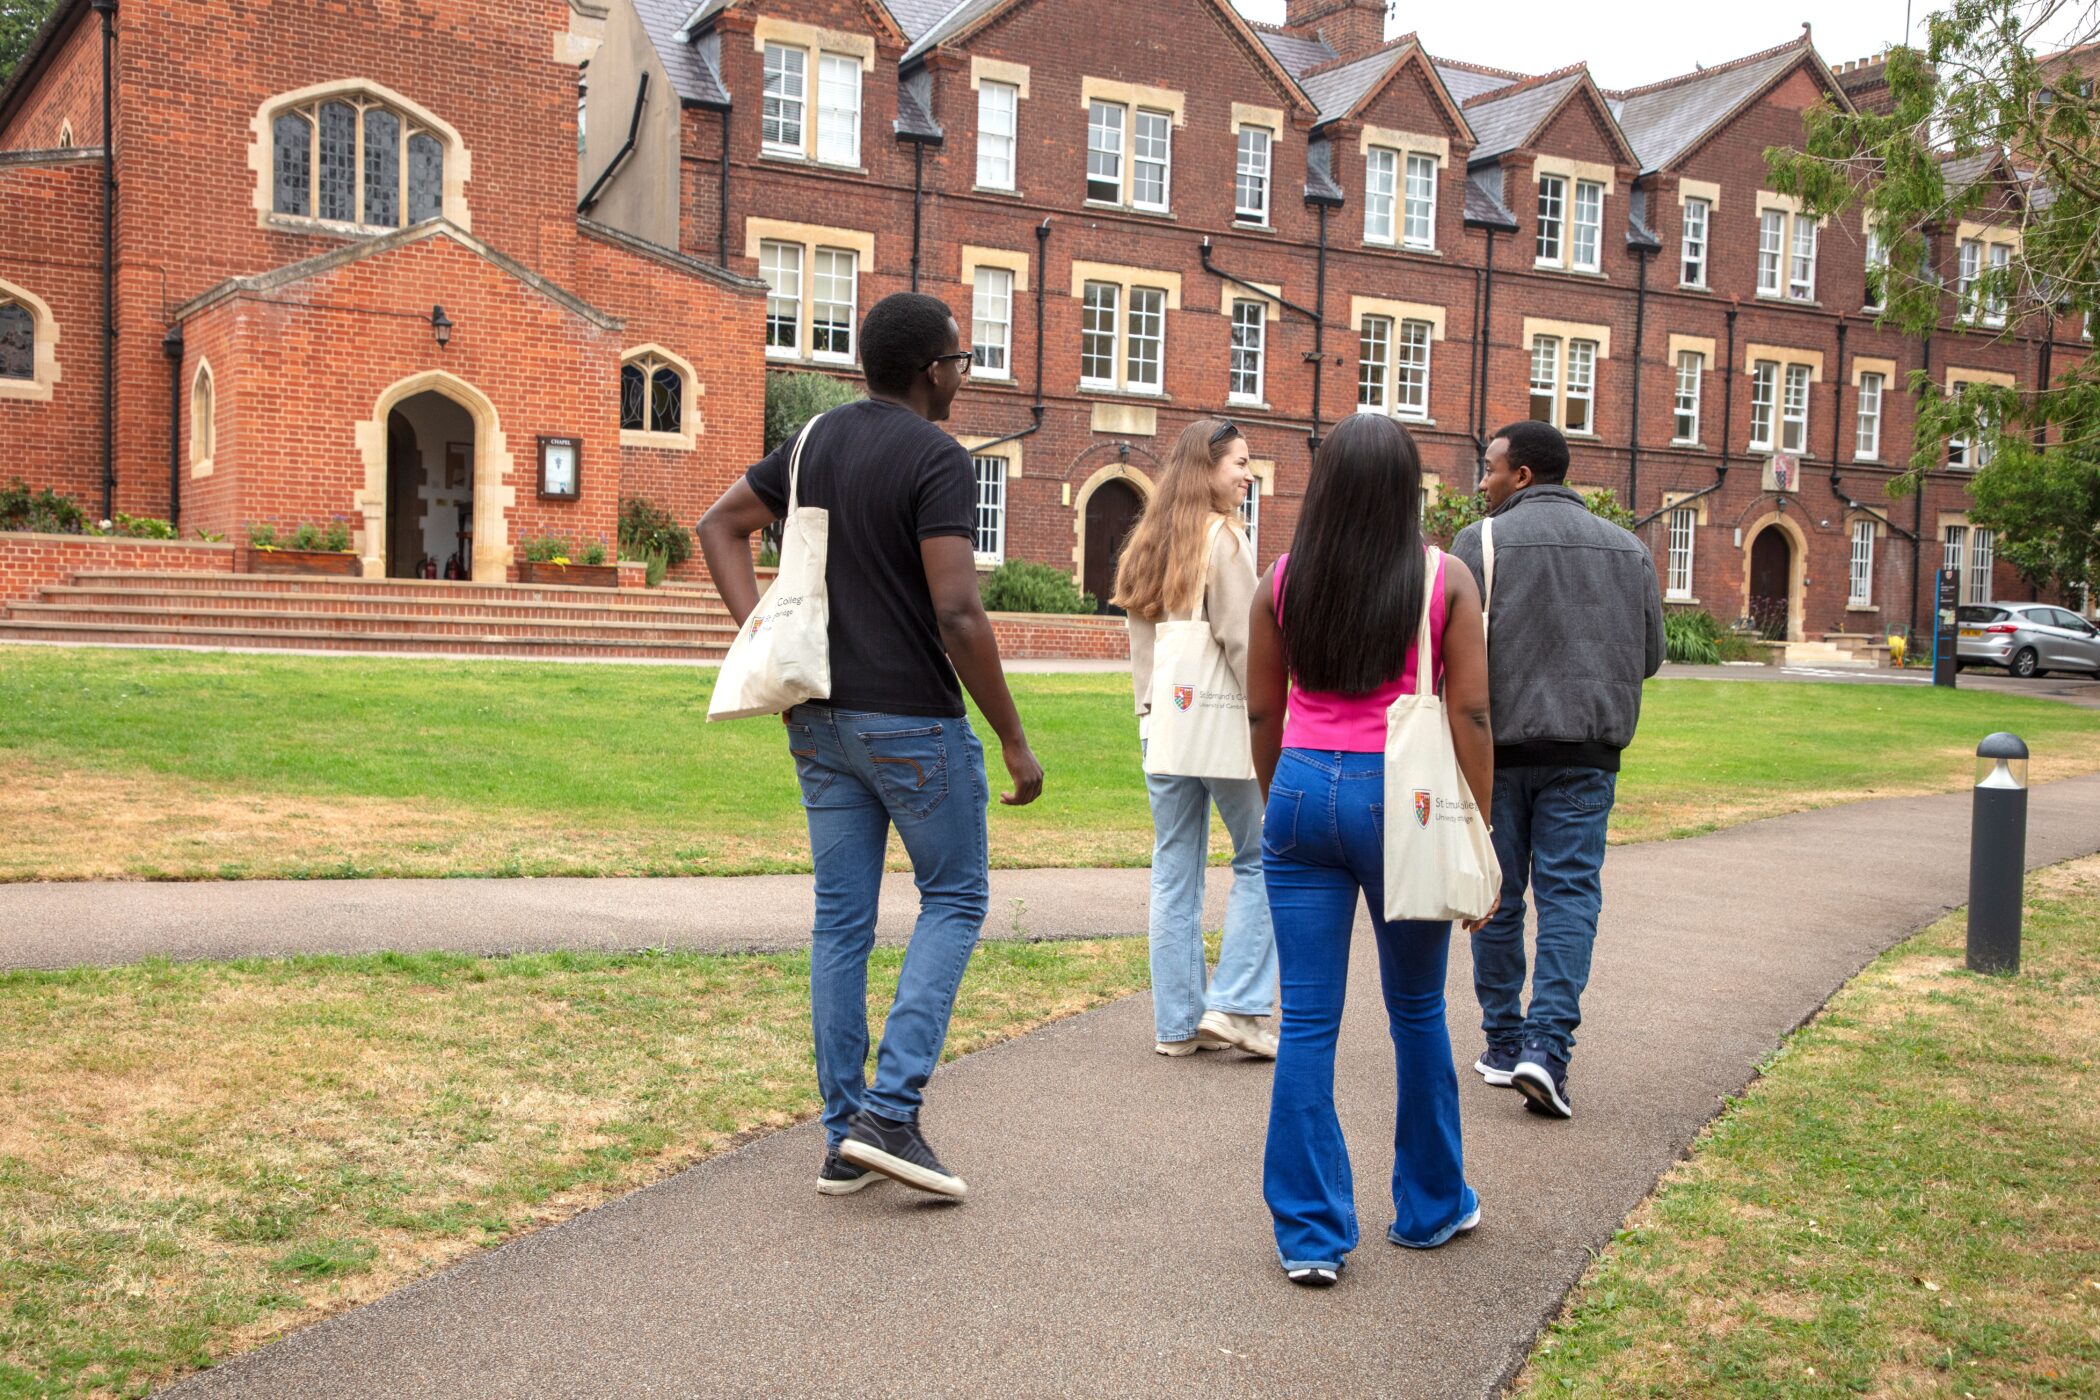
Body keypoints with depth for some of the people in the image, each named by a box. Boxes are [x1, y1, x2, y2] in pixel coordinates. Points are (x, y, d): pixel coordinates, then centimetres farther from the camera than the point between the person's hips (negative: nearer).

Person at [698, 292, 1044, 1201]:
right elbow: (957, 616, -21)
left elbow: (720, 524, 16)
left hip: (819, 716, 7)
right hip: (913, 721, -7)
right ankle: (890, 1112, 0)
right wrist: (1014, 740, -13)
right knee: (955, 899, 9)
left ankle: (843, 1139, 16)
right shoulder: (937, 460, -14)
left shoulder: (817, 441, 10)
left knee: (840, 920, 10)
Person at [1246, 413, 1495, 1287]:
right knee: (1417, 1012, 16)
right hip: (1402, 796, -1)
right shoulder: (1445, 582, -3)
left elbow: (1262, 714, 7)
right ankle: (1431, 1206, 32)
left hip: (1304, 789, 1)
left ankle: (1310, 1233, 8)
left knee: (1306, 1022, 5)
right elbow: (1470, 714, -4)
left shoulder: (1281, 582, 2)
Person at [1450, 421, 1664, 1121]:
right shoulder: (1628, 548, 9)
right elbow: (1650, 655, 13)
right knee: (1569, 894, 1)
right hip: (1587, 750, 2)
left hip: (1497, 743, -2)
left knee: (1497, 898, 9)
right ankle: (1546, 1045, -11)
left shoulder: (1480, 543, -5)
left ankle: (1503, 1043, 18)